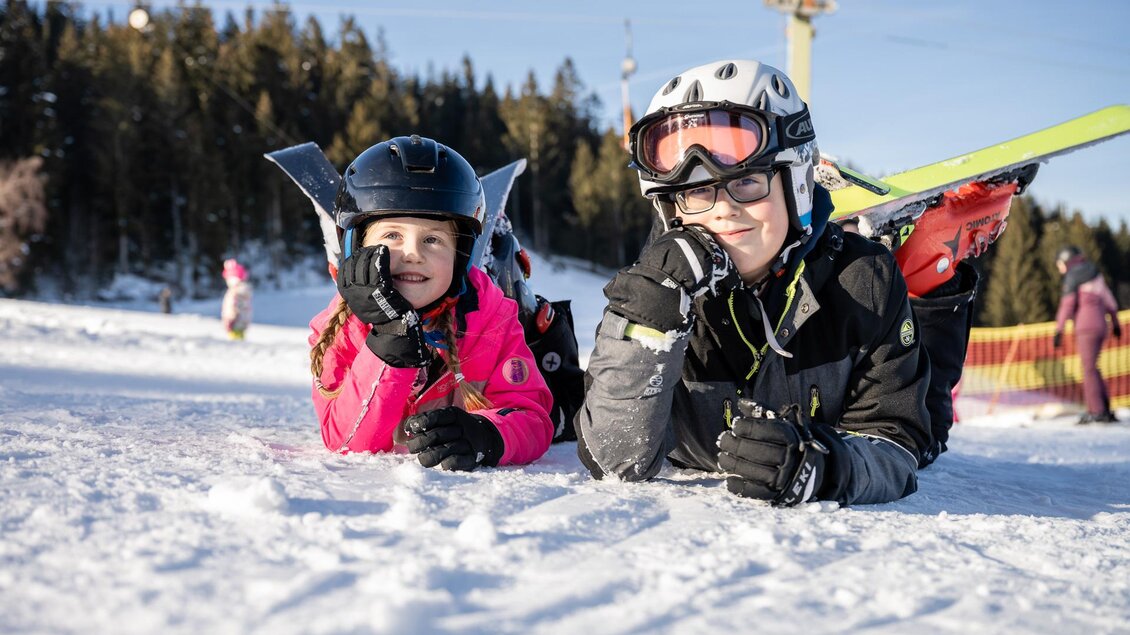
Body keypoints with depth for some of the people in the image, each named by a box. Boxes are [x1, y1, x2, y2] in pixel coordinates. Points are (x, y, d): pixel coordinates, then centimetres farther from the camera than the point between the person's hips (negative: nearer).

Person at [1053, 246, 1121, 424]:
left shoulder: (1072, 275, -4)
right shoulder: (1095, 272, 19)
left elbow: (1067, 304, -11)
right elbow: (1109, 300, 26)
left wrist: (1059, 330, -12)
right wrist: (1115, 322, 35)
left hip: (1086, 327, -8)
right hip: (1100, 325, 8)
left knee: (1089, 368, -7)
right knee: (1091, 367, 12)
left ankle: (1096, 411, -11)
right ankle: (1104, 409, 9)